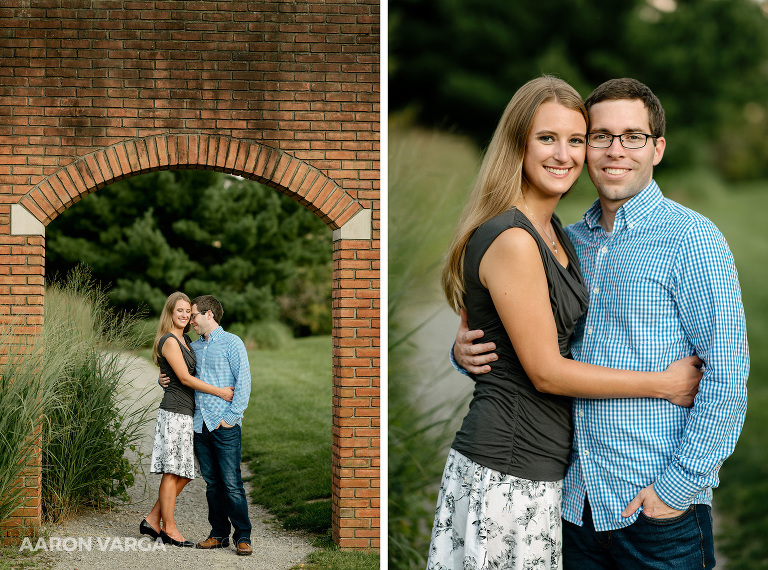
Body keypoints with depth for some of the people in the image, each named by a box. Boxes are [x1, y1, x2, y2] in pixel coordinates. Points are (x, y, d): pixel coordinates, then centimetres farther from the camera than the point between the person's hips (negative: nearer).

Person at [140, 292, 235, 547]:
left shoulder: (184, 340, 18)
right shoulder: (169, 341, -10)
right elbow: (185, 378, -14)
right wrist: (220, 392, -12)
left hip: (186, 413, 9)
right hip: (175, 411, -9)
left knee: (183, 473, 9)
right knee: (172, 472, -3)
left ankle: (152, 521, 16)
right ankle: (168, 528, 4)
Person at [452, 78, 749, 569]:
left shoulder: (691, 238, -7)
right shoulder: (568, 241, 11)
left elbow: (727, 374, -12)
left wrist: (679, 484, -15)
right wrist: (468, 351, -1)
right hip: (576, 499, 5)